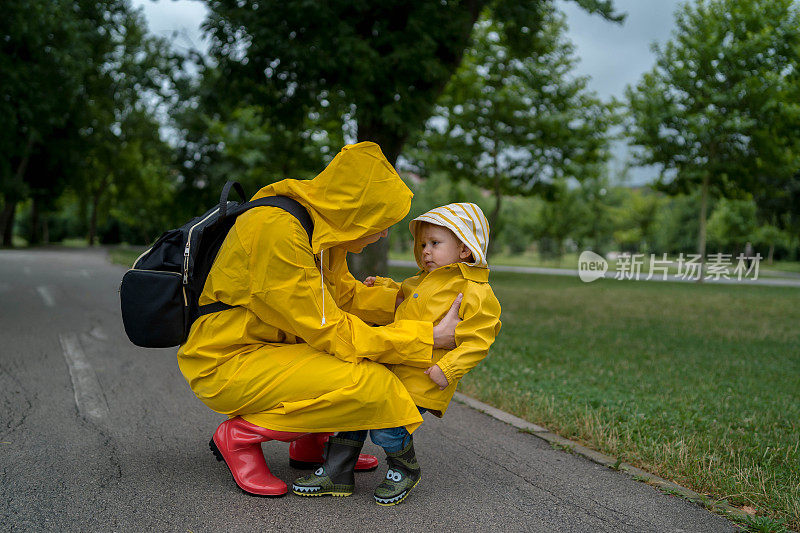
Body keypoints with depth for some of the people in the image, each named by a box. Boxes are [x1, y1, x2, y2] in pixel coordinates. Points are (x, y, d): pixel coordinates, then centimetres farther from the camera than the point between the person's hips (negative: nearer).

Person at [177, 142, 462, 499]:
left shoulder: (320, 228, 2)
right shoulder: (274, 230, -26)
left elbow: (345, 295, 16)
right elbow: (331, 332, -25)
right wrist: (431, 337, -22)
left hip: (268, 348, 10)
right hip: (224, 364, -10)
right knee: (371, 384, -24)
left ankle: (311, 439, 14)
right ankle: (241, 435, -7)